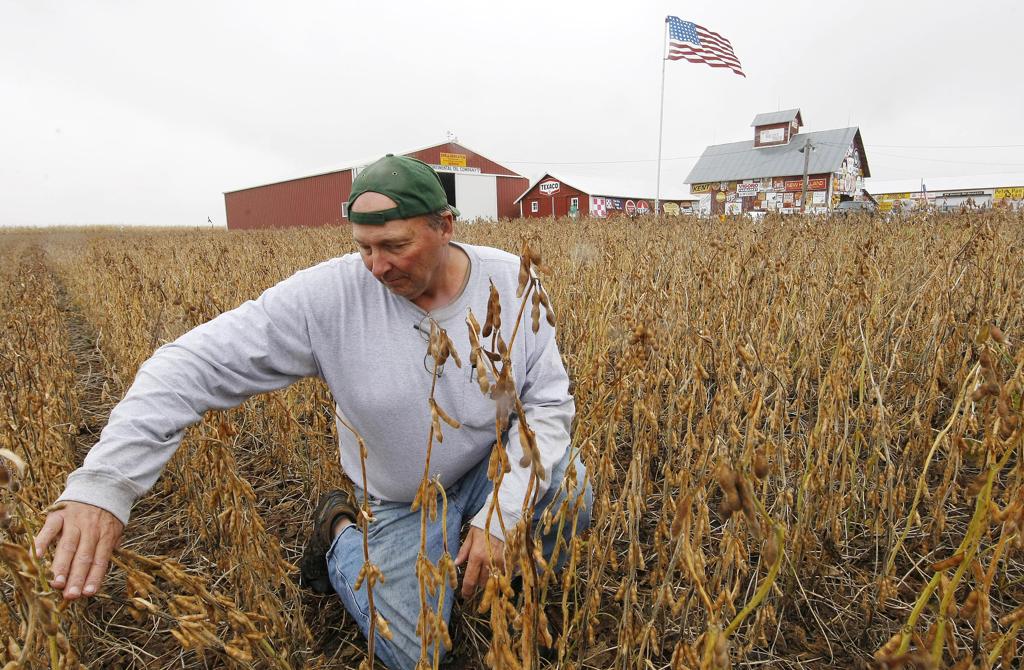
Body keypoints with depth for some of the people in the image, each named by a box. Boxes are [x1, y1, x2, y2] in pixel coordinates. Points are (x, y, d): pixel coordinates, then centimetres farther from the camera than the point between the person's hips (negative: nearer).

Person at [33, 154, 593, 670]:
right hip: (404, 499, -2)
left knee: (571, 495, -24)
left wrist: (501, 514, -23)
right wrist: (101, 482, -39)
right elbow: (196, 364, -26)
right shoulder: (329, 297, -24)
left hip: (493, 468, 2)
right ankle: (339, 533, 22)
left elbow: (549, 401, -14)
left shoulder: (512, 282, -17)